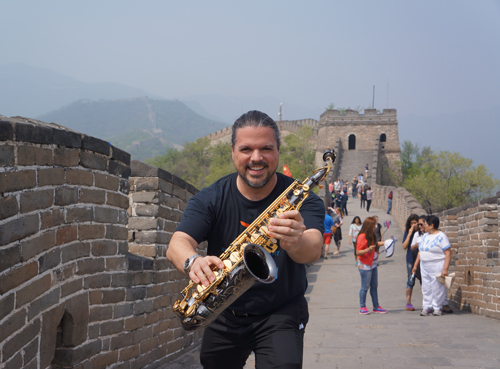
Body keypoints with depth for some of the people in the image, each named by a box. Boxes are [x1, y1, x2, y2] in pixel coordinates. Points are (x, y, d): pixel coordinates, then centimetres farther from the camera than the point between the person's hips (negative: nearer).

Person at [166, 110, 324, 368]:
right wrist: (192, 262, -46)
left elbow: (313, 249, -31)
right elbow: (177, 244, -22)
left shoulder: (301, 199, -13)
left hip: (282, 313, -2)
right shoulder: (211, 199, -8)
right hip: (226, 315, 3)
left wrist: (296, 243, -56)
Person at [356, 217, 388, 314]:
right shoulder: (362, 237, -17)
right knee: (365, 287, -2)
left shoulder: (371, 236, 11)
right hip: (365, 266, -9)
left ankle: (376, 307, 18)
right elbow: (358, 252, -18)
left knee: (374, 286, 12)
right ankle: (363, 307, 7)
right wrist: (368, 250, -32)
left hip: (373, 265, 9)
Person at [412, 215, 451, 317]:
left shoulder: (441, 237, -10)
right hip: (424, 267, 7)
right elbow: (420, 251, 21)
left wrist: (445, 269, -20)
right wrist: (415, 265, 17)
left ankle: (437, 308, 8)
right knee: (426, 288, 8)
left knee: (437, 288, -2)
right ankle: (427, 307, 14)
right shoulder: (425, 236, 13)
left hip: (437, 266, -7)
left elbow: (448, 253, -14)